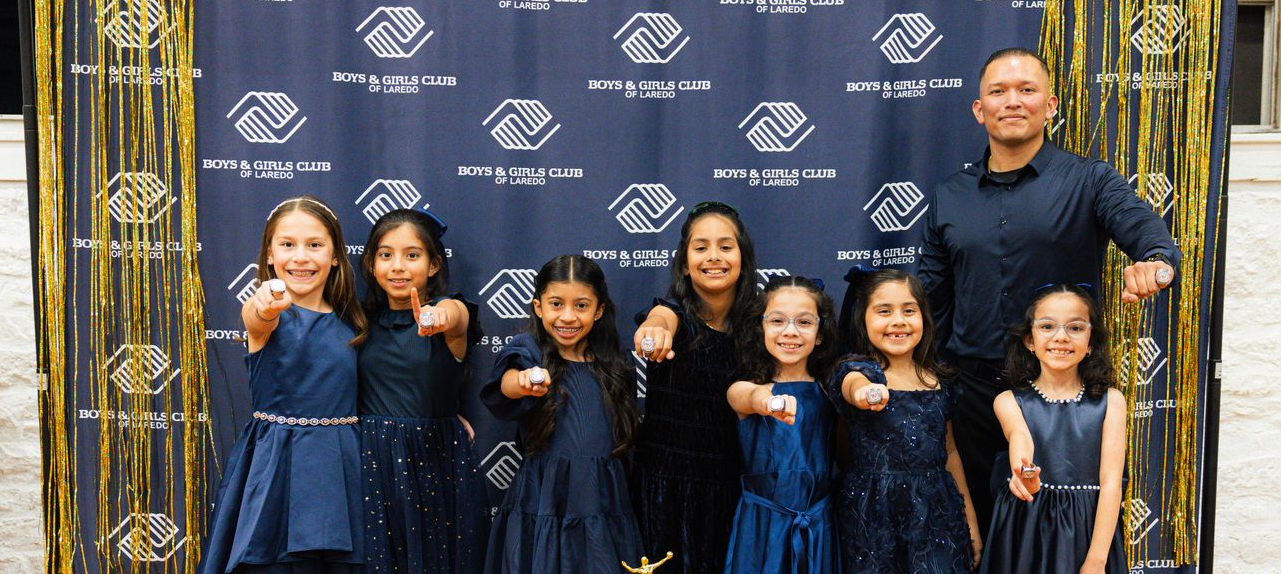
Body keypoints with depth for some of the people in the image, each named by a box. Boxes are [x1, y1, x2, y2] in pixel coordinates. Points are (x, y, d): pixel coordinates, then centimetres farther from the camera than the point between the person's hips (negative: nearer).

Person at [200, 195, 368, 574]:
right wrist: (266, 301, -53)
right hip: (275, 467, -3)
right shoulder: (264, 315, -5)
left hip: (340, 467, 3)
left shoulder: (349, 323, 6)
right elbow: (259, 318, -30)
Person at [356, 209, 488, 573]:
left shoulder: (451, 309, -5)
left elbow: (454, 317, -30)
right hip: (372, 461, 3)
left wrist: (438, 319, -54)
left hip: (435, 461, -3)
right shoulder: (365, 320, 6)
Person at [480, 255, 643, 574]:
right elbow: (508, 381, -29)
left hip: (603, 501, 3)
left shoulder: (616, 362, 6)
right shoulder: (529, 350, -4)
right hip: (543, 501, -3)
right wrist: (524, 381, -48)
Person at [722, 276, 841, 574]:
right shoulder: (743, 389, -8)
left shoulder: (827, 390, 3)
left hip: (818, 526, 2)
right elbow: (751, 398, -30)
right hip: (763, 524, -2)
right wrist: (769, 402, -51)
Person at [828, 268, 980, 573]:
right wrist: (866, 393, -57)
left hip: (937, 510, 3)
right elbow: (856, 384, -33)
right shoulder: (856, 370, -6)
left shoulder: (940, 380, 8)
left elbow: (949, 451, 16)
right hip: (874, 513, -3)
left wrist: (970, 519, 17)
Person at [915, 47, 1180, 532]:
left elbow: (1143, 228, -17)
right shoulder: (947, 199, 9)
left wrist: (1155, 261, -40)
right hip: (971, 390, 2)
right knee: (976, 525, 11)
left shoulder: (1090, 181, 2)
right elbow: (929, 304, 11)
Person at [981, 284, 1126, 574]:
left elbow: (1110, 481, -6)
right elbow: (1019, 435, -22)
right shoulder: (1009, 401, 0)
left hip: (1088, 530, 0)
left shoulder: (1110, 401, 1)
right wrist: (1023, 470, -45)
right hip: (1026, 534, 0)